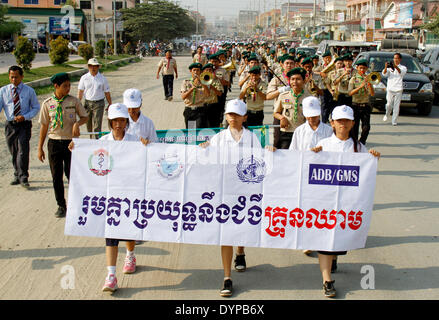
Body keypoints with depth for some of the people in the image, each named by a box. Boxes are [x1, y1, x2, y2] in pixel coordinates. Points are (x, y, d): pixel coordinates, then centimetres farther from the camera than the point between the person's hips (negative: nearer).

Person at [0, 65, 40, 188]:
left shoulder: (29, 91, 0)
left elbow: (36, 107, 4)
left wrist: (25, 117, -12)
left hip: (24, 124, -3)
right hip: (10, 125, 3)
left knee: (23, 150, -13)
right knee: (13, 152, 11)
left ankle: (23, 178, -7)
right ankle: (17, 175, 26)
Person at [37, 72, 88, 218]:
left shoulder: (74, 101, -3)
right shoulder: (47, 104, -2)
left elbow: (85, 117, 9)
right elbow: (44, 126, 4)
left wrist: (77, 123, -15)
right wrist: (40, 148, 5)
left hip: (71, 142, -1)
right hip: (54, 143, 1)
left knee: (71, 173, 0)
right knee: (56, 176, 7)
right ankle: (61, 206, 23)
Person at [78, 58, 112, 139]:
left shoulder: (102, 78, 2)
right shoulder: (84, 78, 4)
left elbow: (107, 93, 7)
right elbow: (80, 92, 4)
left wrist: (110, 105, 9)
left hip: (99, 103, -2)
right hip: (87, 103, 2)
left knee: (97, 126, -10)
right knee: (89, 125, 10)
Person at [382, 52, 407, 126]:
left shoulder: (403, 67, 6)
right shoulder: (390, 67, 11)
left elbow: (401, 72, -17)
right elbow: (384, 74, -5)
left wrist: (396, 67, -37)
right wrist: (386, 67, -26)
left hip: (398, 89, -1)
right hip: (390, 89, 1)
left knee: (396, 106, -3)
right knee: (389, 104, -2)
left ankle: (394, 121, 2)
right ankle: (387, 115, 28)